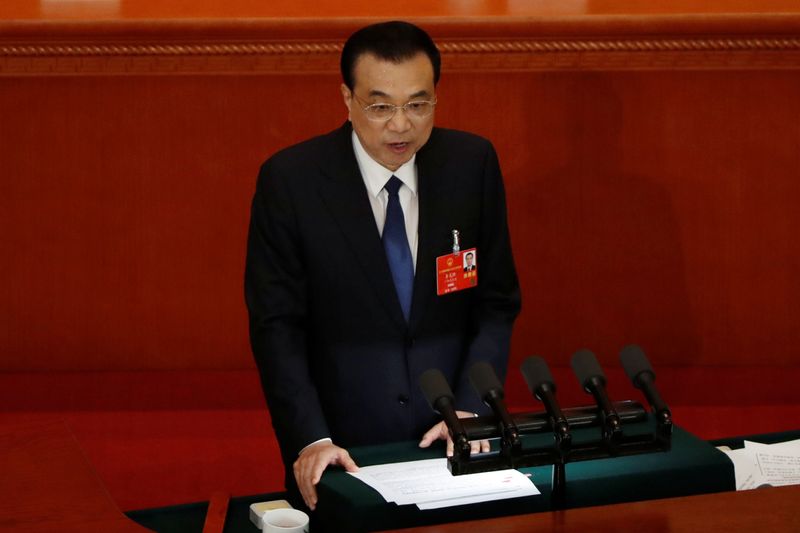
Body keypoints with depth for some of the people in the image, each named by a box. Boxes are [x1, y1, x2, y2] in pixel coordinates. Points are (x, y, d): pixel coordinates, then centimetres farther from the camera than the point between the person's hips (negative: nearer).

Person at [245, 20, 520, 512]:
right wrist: (309, 439, -20)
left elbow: (497, 302, 0)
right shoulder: (290, 179, -11)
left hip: (452, 443, 2)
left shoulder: (472, 163, -4)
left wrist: (471, 408, -11)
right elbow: (277, 325, -10)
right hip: (343, 450, -2)